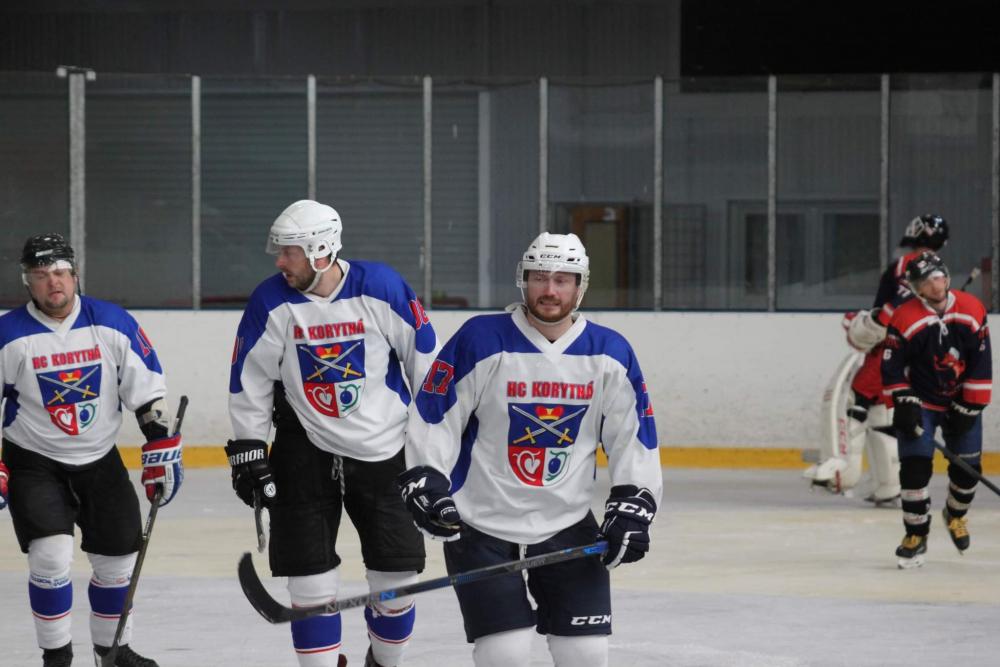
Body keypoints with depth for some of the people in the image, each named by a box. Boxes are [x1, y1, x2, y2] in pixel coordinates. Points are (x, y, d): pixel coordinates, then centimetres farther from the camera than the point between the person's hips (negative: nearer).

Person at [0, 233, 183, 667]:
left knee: (118, 558, 8)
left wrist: (163, 451, -5)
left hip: (100, 460, 3)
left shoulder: (114, 325, -8)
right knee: (51, 556, -18)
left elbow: (147, 391, -2)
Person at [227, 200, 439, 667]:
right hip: (306, 449, 0)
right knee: (310, 576, -3)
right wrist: (247, 450, -3)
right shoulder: (272, 302, -11)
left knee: (397, 574, 5)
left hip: (384, 448, 0)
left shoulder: (382, 289, -14)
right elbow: (248, 381, -2)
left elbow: (425, 359, -4)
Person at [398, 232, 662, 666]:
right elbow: (432, 417, -7)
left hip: (567, 525, 3)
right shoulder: (481, 341, -12)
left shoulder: (609, 355, -1)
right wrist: (424, 480, -16)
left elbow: (633, 435, 6)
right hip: (479, 525, -3)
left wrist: (631, 507, -2)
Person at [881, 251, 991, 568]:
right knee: (915, 467, -13)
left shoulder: (972, 310, -11)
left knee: (968, 467, 6)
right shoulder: (905, 319, -18)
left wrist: (970, 407, -10)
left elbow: (981, 362, -8)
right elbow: (891, 366, -14)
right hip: (920, 402, -3)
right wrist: (904, 404, -22)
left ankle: (955, 515, 36)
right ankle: (916, 535, 0)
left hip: (961, 402, 3)